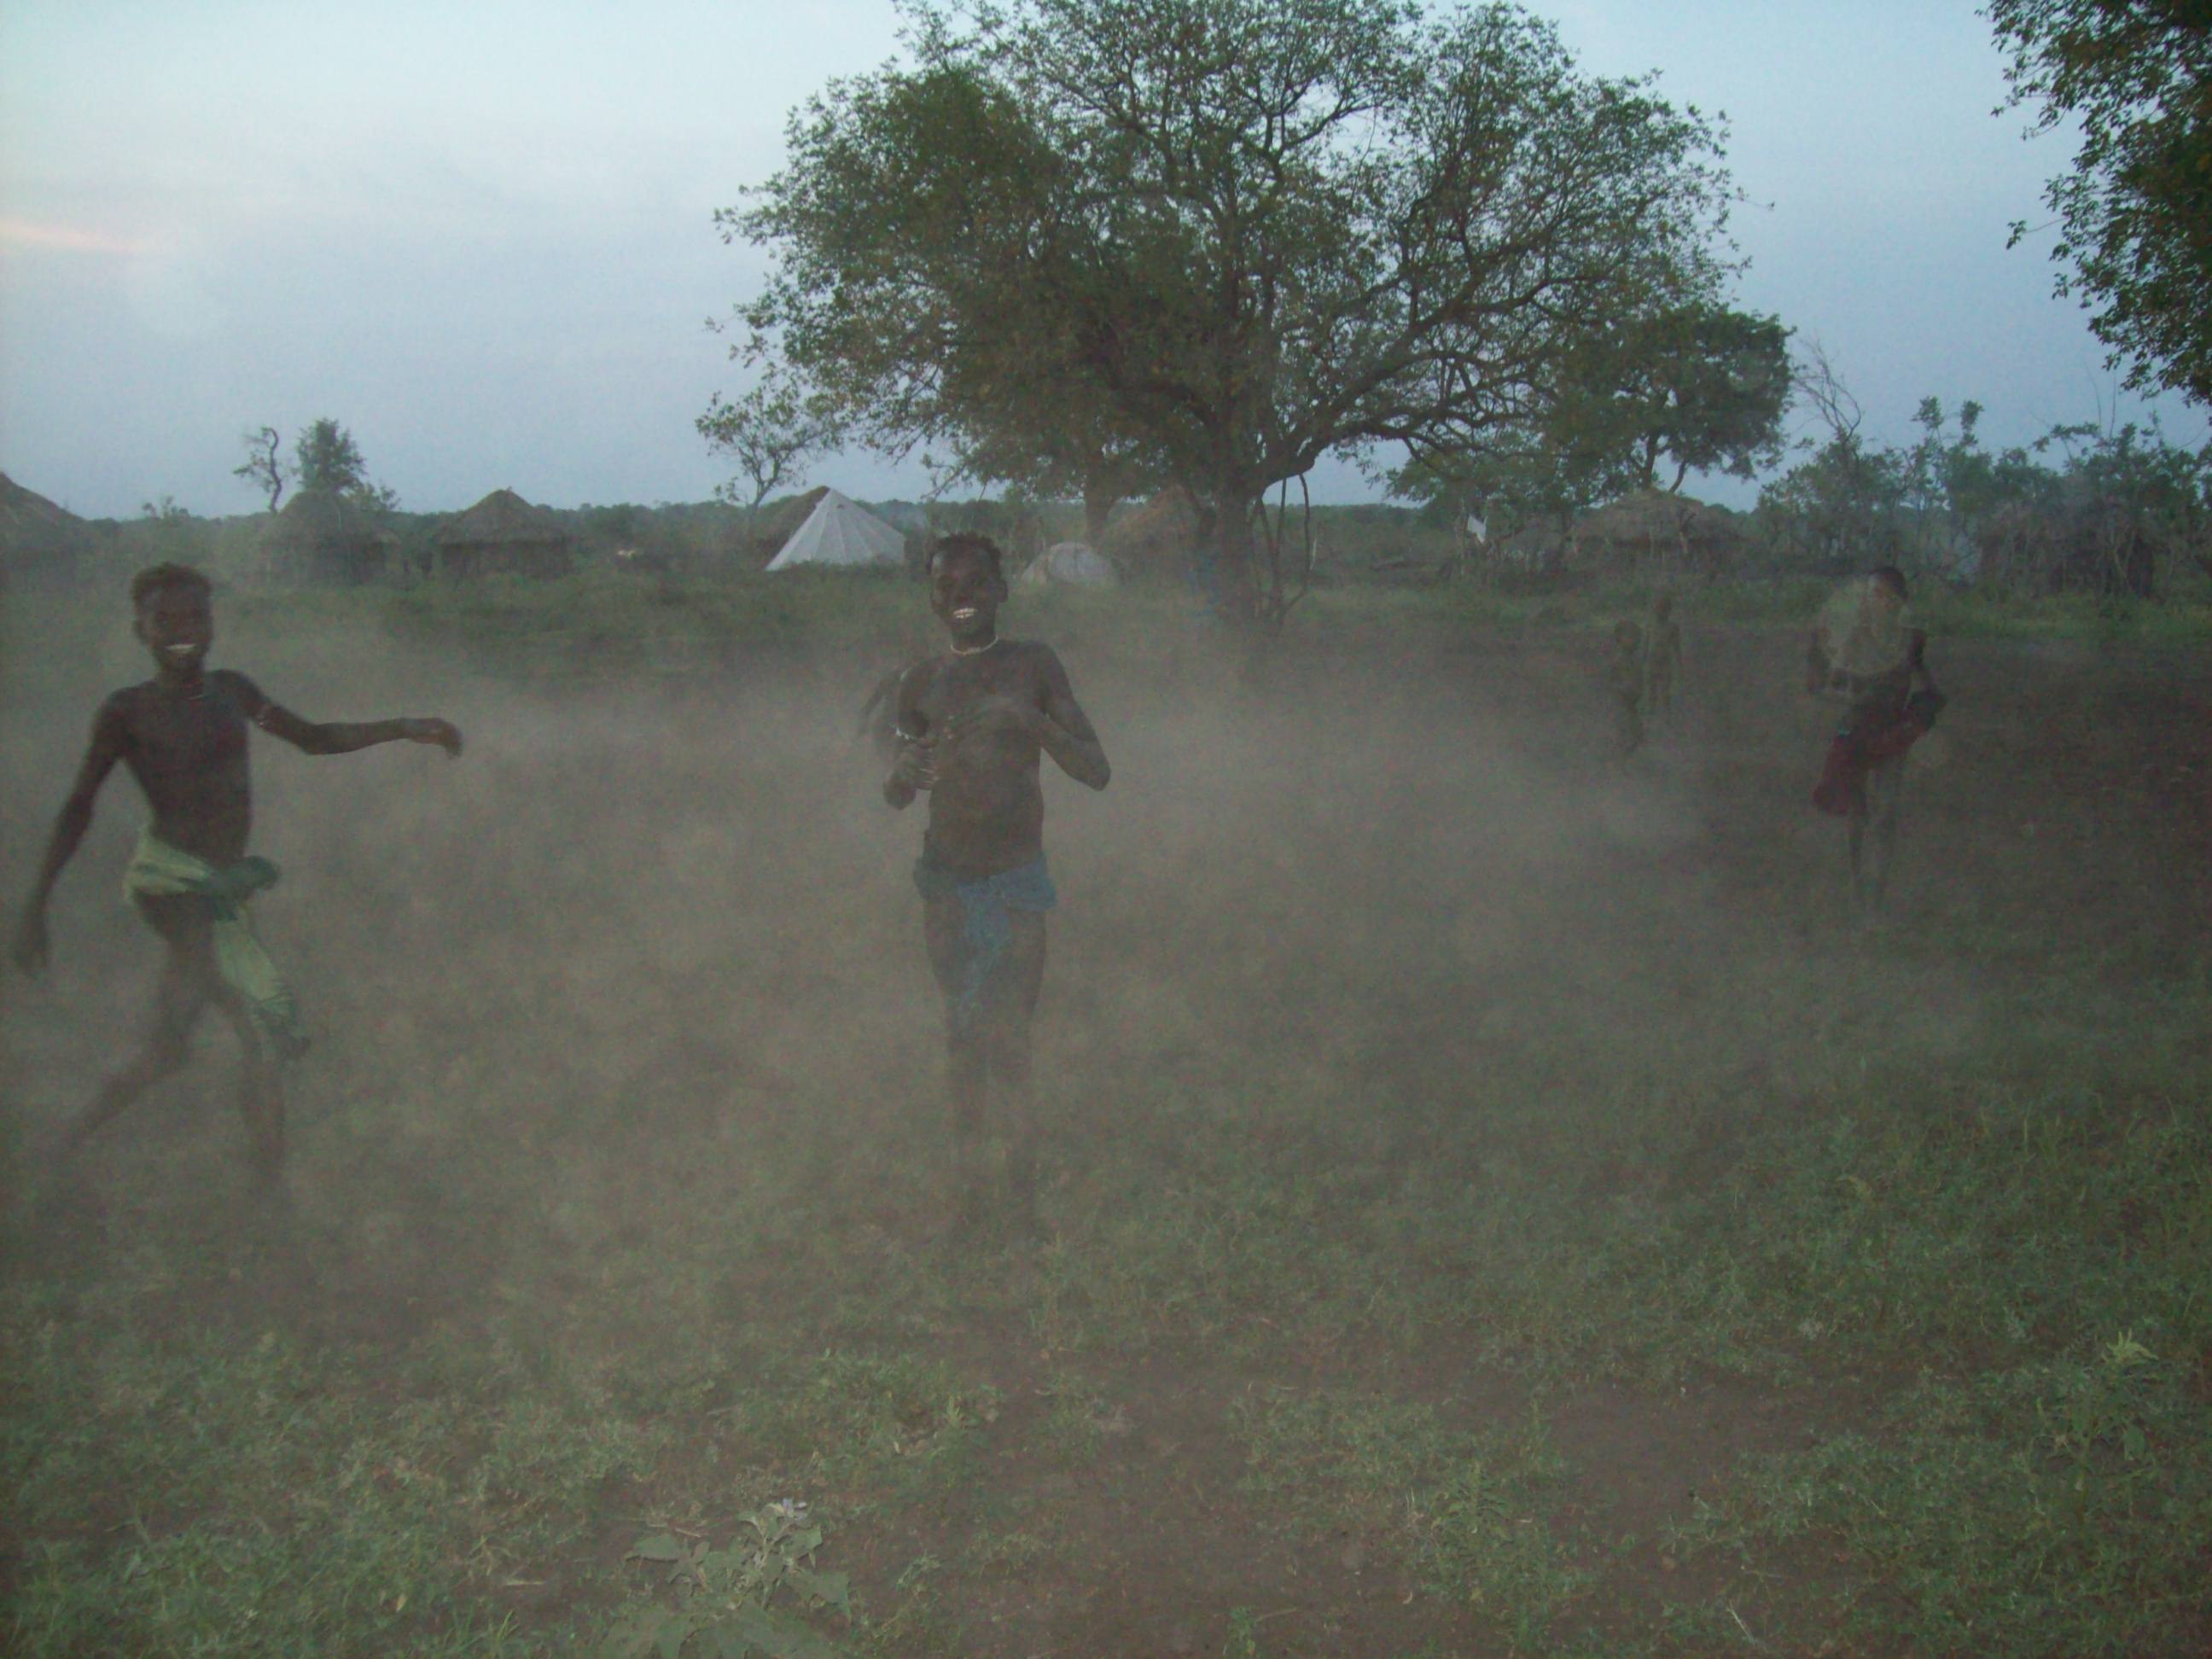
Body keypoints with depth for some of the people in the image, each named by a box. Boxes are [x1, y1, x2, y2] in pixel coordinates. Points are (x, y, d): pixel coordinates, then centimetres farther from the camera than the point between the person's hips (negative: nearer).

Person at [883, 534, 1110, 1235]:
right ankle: (969, 1178, 24)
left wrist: (1035, 723, -24)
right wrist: (902, 772, -17)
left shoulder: (1033, 666, -3)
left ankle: (1023, 1197, 4)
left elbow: (1098, 773, -6)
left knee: (1008, 1048, -8)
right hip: (946, 885, 3)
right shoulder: (919, 685, 3)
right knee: (962, 1036, 11)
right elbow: (895, 799, 8)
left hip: (1017, 884, -3)